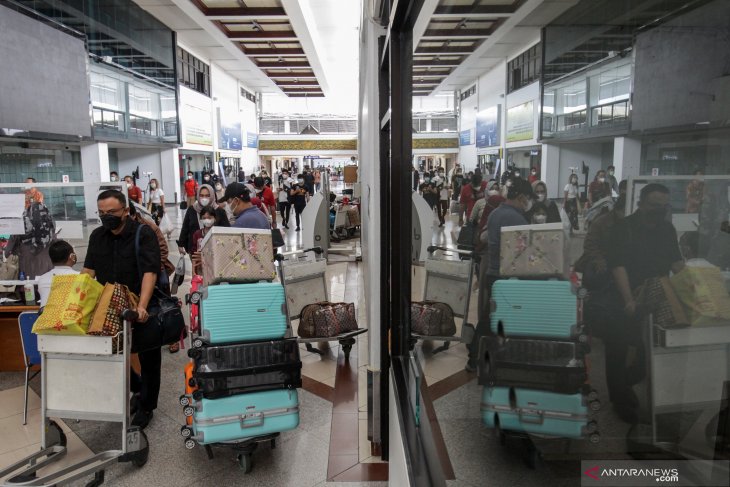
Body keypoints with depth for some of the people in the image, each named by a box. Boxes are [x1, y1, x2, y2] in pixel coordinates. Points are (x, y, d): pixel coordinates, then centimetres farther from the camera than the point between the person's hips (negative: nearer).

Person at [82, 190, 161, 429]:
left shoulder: (144, 234, -16)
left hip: (143, 309, -5)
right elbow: (88, 270, 3)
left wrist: (142, 306, -38)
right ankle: (138, 388, 38)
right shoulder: (97, 236, 4)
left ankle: (146, 407, 23)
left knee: (148, 359, 7)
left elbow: (150, 272, -26)